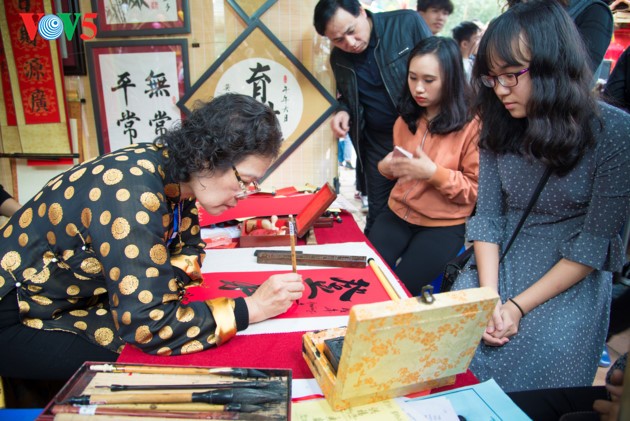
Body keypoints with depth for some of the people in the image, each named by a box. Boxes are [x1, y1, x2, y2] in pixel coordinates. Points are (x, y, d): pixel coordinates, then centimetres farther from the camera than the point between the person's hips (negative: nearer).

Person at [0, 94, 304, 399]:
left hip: (79, 301, 7)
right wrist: (250, 308, -31)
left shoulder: (174, 173, -9)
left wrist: (163, 279, -17)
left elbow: (186, 249, 5)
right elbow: (148, 325, -35)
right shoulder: (132, 193, -34)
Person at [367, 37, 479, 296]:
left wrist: (434, 173, -24)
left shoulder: (471, 125, -12)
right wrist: (386, 167, -1)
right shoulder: (406, 118, 8)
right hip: (398, 214, 5)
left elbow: (477, 190, -10)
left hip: (444, 225, -5)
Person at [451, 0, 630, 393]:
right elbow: (486, 217, -2)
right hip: (500, 262, 3)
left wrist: (518, 306, -18)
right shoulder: (500, 125, -1)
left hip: (574, 277, -3)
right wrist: (489, 299, -15)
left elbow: (594, 243, -13)